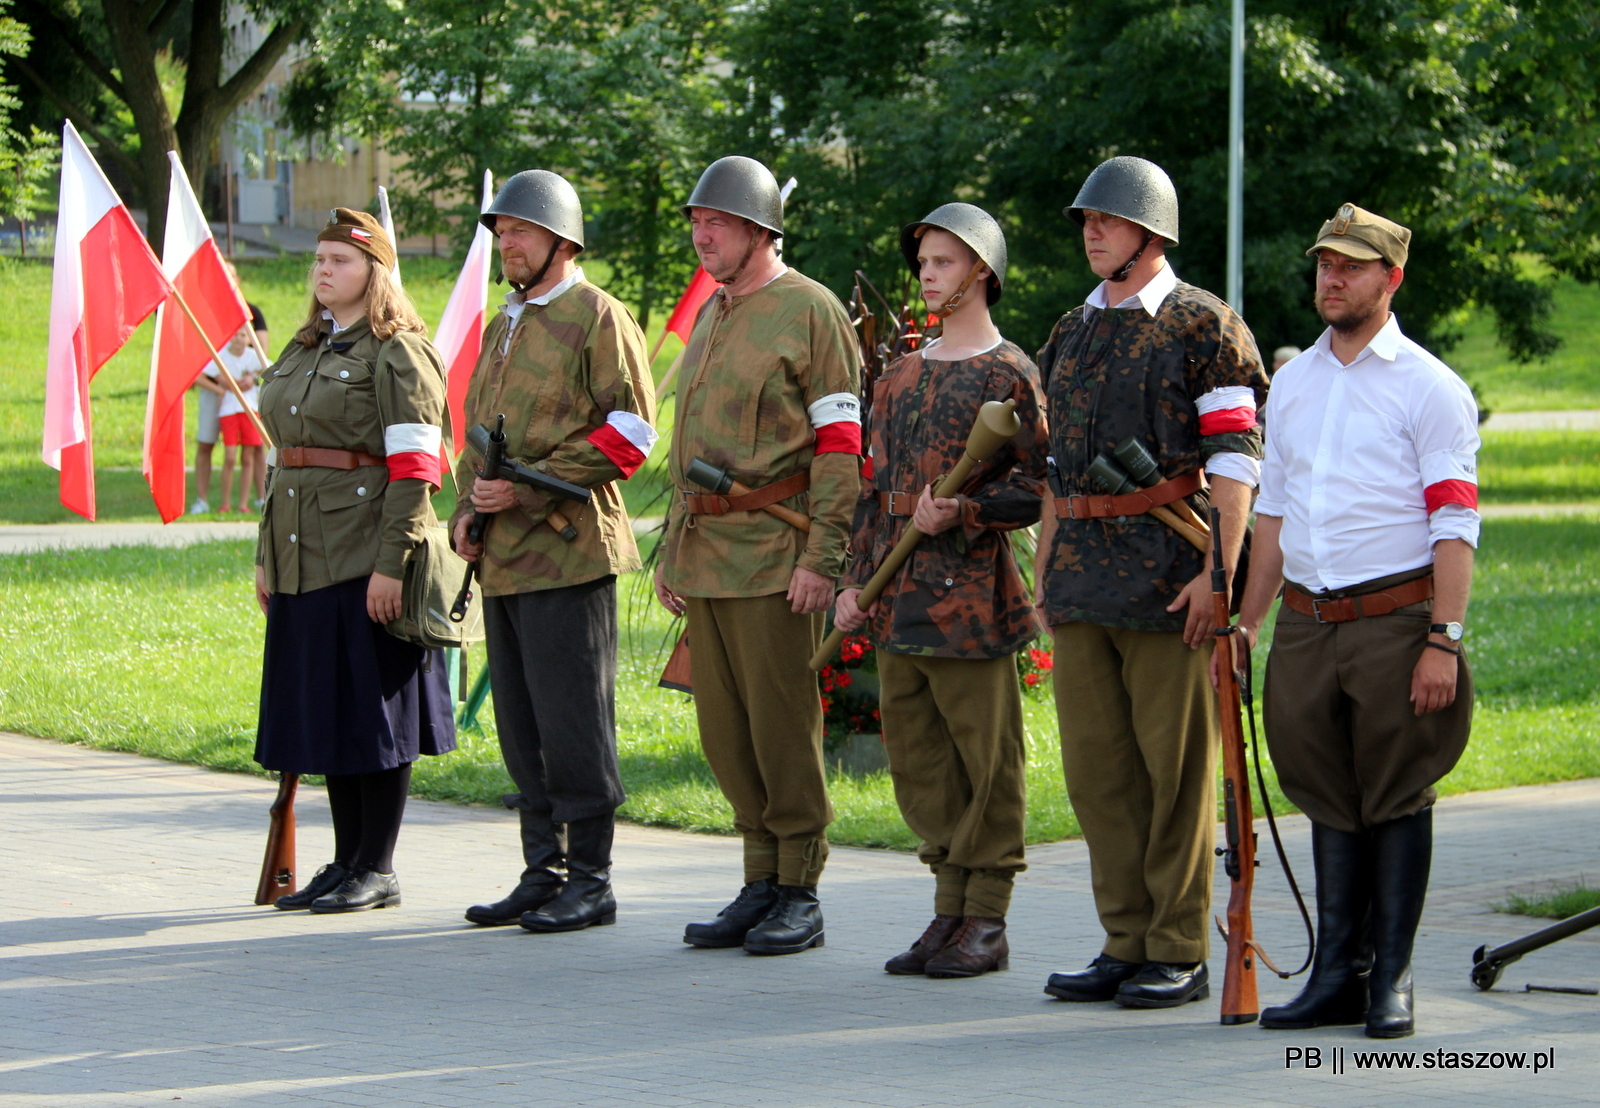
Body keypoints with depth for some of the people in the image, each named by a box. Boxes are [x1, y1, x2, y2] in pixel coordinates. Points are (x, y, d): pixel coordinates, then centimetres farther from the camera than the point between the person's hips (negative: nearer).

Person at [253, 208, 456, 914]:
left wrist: (392, 563, -20)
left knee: (373, 710, -3)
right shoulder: (305, 350, 17)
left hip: (365, 555, -8)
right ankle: (346, 862, 18)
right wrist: (266, 555, 15)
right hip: (304, 556, 8)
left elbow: (414, 467, -14)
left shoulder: (398, 353, -8)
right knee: (324, 710, 11)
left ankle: (377, 871, 3)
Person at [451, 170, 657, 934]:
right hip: (502, 558, 8)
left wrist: (529, 490, -16)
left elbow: (630, 432, -12)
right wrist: (467, 510, 8)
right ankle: (543, 871, 16)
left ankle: (590, 879, -1)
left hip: (567, 552, -8)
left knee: (572, 722, -6)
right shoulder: (504, 325, 20)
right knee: (521, 726, 10)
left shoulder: (598, 318, -5)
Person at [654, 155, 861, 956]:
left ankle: (799, 897, 2)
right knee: (724, 730, 8)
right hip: (709, 559, 8)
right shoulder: (709, 317, 18)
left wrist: (821, 558, -17)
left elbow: (841, 446, -11)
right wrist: (674, 549, 21)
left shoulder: (810, 311, -7)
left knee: (783, 727, -5)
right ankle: (760, 885, 16)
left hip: (774, 556, -8)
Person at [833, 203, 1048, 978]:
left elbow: (1041, 485, -7)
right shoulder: (901, 377, 16)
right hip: (900, 593, 7)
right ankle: (950, 907, 17)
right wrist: (856, 580, 12)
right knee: (916, 754, 9)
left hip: (972, 588, -7)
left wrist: (961, 513, -19)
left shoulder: (1009, 375, -4)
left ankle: (987, 922, 3)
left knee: (986, 757, -2)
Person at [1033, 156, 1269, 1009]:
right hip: (1081, 580, 7)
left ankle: (1181, 955, 2)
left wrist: (1218, 573, -17)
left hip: (1167, 577, -7)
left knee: (1176, 769, -2)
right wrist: (1045, 572, 17)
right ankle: (1127, 945, 14)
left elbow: (1236, 459, -9)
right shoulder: (1070, 336, 17)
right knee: (1097, 769, 6)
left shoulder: (1204, 326, -3)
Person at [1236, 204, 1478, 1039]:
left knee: (1396, 803, -1)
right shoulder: (1292, 382, 15)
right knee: (1329, 803, 8)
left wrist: (1443, 641, -16)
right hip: (1306, 625, 5)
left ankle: (1391, 983, 4)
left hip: (1394, 622, -5)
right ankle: (1338, 976, 14)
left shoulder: (1429, 388, -3)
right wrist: (1246, 621, 15)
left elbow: (1454, 525, -8)